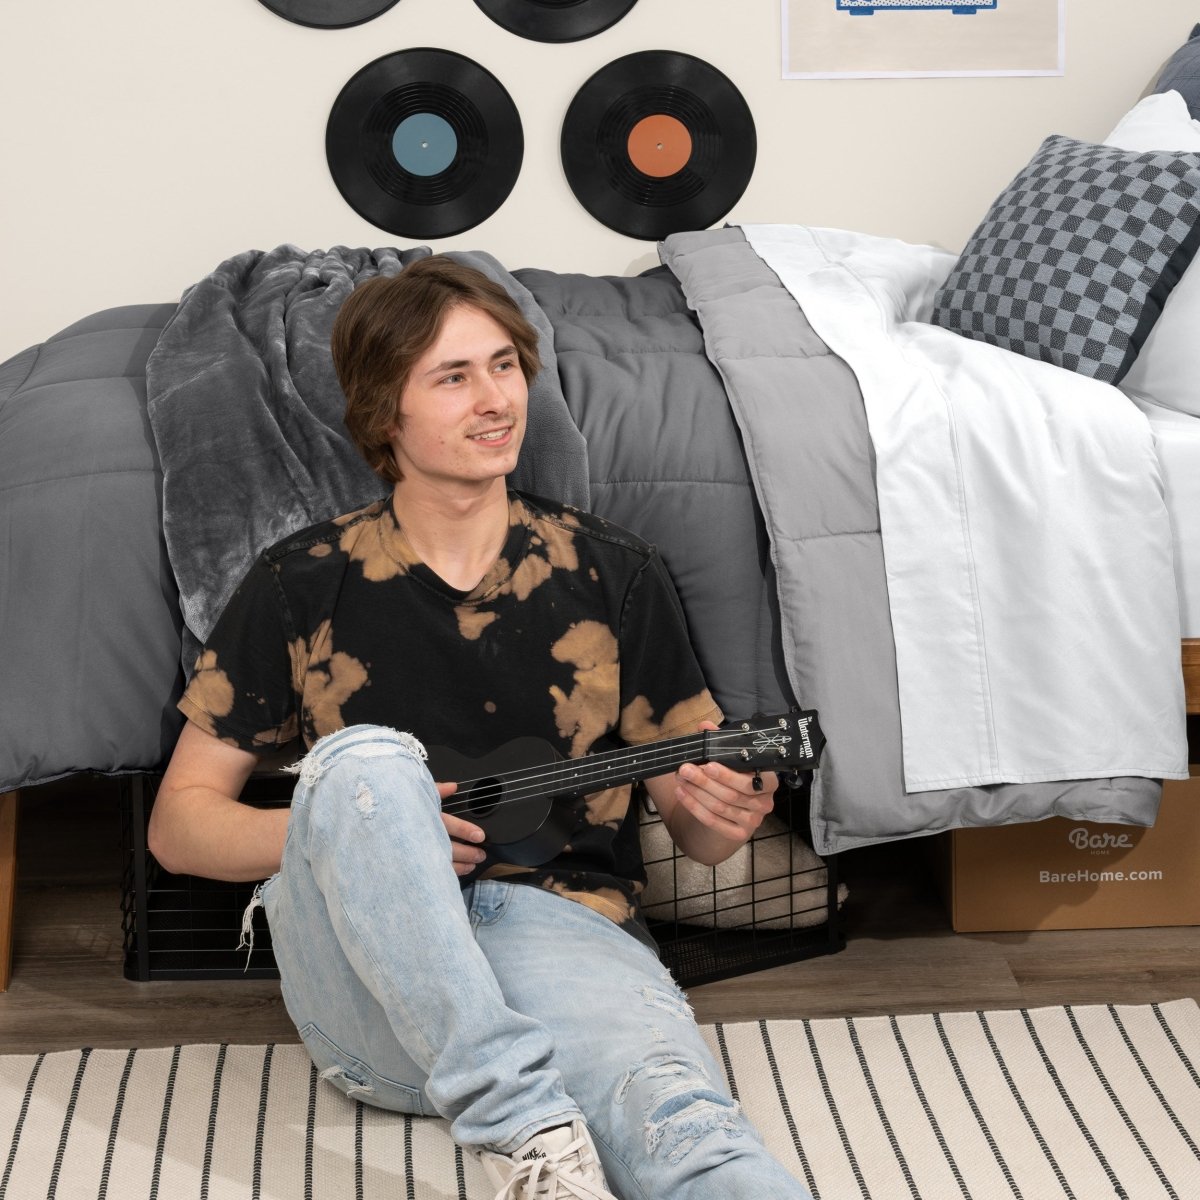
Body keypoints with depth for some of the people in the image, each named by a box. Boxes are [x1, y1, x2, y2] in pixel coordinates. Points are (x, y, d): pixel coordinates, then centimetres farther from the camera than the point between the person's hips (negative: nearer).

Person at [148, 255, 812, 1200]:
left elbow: (695, 833, 17)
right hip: (369, 990, 0)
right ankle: (524, 1123, -40)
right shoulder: (305, 585, 10)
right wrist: (362, 827, -7)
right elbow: (180, 821, 12)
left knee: (676, 1122, -35)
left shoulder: (611, 573, 13)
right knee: (366, 759, -33)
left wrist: (722, 812, -9)